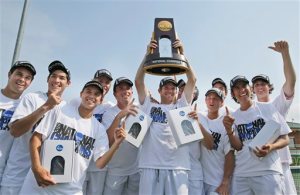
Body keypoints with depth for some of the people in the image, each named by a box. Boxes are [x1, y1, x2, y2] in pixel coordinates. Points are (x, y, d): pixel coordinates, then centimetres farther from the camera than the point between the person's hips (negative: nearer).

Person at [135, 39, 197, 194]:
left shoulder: (181, 106, 16)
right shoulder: (149, 106, 15)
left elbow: (192, 80, 9)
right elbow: (139, 81, 7)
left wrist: (181, 53, 3)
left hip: (177, 167, 1)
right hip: (150, 166, 0)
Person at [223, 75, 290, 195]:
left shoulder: (268, 108, 1)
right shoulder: (233, 117, 7)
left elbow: (285, 139, 3)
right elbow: (238, 147, 0)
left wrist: (271, 147, -17)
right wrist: (229, 130, -16)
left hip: (268, 172, -2)